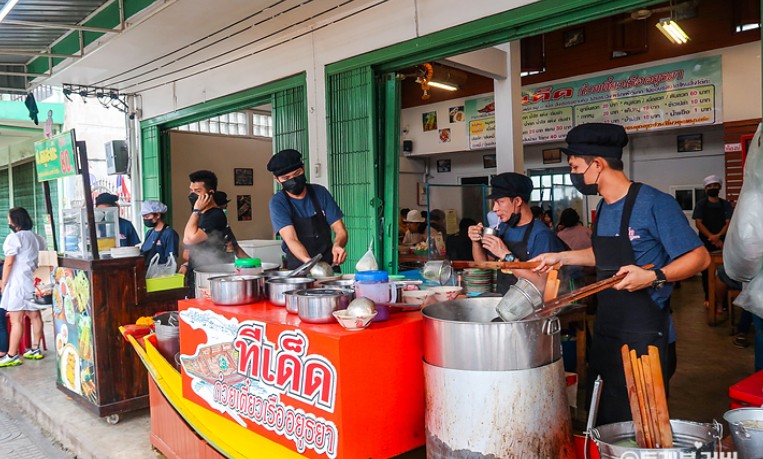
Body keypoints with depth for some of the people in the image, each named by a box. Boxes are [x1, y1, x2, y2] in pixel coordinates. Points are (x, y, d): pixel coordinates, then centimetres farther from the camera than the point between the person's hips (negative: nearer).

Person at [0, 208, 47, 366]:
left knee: (16, 320, -7)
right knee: (35, 316, 11)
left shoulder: (14, 237, -9)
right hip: (34, 281, 8)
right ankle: (35, 349, 18)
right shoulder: (37, 238, 13)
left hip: (18, 282, -8)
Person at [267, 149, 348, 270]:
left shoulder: (320, 193, 5)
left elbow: (341, 231, 4)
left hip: (329, 264, 1)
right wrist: (309, 261, -33)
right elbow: (291, 239, -14)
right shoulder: (278, 202, -2)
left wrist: (337, 245, -18)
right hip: (298, 267, -1)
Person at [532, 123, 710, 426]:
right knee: (602, 424, 18)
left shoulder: (654, 203, -15)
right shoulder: (604, 207, 9)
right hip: (605, 333, 8)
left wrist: (653, 277, -29)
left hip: (644, 338, -8)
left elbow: (699, 257, -14)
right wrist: (563, 257, 16)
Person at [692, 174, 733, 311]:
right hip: (705, 243, 0)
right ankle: (708, 297, 17)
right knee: (706, 271, 5)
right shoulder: (701, 204, 4)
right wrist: (711, 237, -17)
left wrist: (718, 236, -18)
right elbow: (698, 223, -5)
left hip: (722, 242, 0)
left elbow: (728, 223, -1)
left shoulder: (726, 204, 8)